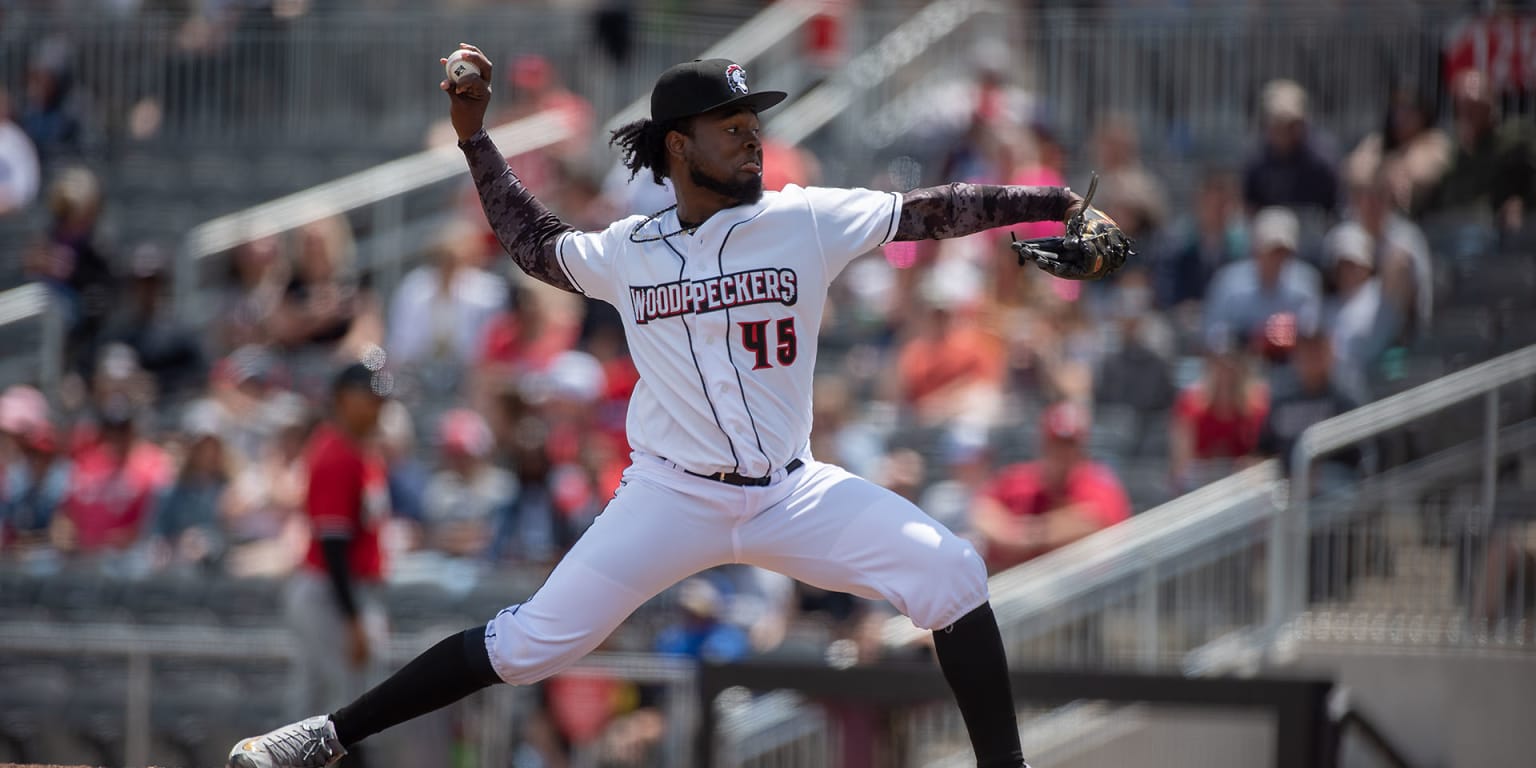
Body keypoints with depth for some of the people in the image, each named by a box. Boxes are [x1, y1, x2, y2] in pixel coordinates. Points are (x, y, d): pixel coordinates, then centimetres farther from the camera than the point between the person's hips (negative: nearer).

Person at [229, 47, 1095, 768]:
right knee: (531, 641, -8)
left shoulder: (806, 220, -4)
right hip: (670, 499, 0)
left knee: (950, 573, -18)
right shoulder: (630, 251, 2)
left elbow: (933, 211, -8)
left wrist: (1056, 203, -17)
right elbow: (534, 243, 20)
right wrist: (474, 135, 16)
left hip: (790, 494, 0)